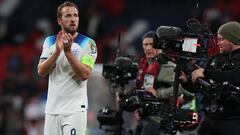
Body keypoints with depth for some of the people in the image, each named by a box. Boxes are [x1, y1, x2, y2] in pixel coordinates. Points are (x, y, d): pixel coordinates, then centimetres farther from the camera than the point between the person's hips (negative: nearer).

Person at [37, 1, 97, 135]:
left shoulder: (88, 43, -3)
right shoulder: (49, 42, 9)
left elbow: (85, 74, -14)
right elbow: (41, 72, -2)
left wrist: (68, 51, -21)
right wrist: (57, 51, -15)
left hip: (75, 109, -4)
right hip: (52, 108, 4)